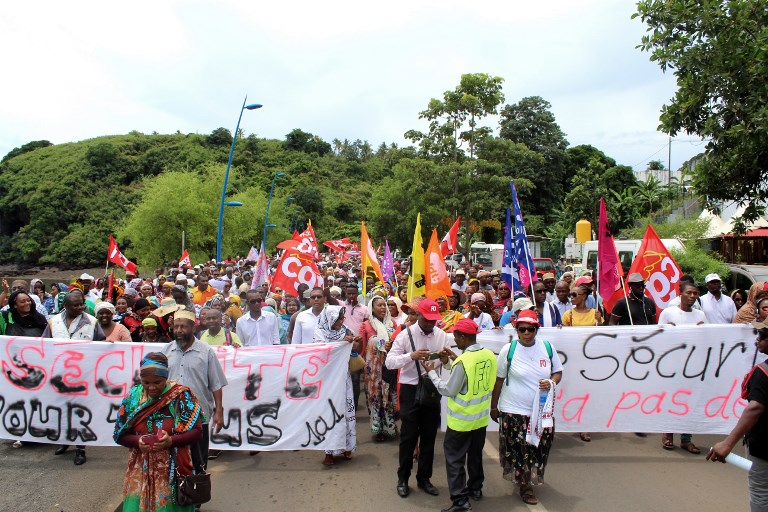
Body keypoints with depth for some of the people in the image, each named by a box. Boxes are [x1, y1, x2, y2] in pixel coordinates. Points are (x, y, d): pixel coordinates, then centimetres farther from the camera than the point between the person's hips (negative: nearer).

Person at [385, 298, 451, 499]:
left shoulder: (442, 336, 2)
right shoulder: (405, 334, -10)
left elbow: (450, 364, 6)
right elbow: (389, 362, -16)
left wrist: (446, 360, -18)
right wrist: (411, 356, -31)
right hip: (411, 391, -3)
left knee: (429, 436, 13)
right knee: (408, 436, 5)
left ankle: (424, 478, 29)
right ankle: (403, 478, 23)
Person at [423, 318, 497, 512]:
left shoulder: (463, 362, -26)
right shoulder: (490, 355, -6)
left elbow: (448, 390, -18)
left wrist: (431, 372, -8)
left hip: (461, 420, -7)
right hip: (481, 417, 7)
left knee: (455, 458, 4)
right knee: (475, 455, 23)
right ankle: (476, 488, 37)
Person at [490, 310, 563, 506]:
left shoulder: (547, 347, -1)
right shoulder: (508, 350, -8)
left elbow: (558, 371, 12)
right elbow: (499, 380, -1)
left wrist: (551, 382, -11)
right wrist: (493, 406, 3)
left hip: (542, 410, 3)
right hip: (514, 411, -3)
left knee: (539, 449, 12)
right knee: (519, 451, 2)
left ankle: (532, 479, 38)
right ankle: (525, 485, 22)